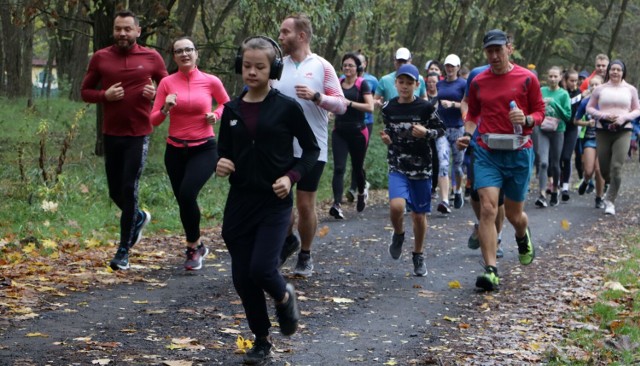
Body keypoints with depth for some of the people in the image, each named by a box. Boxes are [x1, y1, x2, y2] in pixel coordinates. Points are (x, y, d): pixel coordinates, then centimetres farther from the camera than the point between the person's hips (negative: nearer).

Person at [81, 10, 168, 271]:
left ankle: (123, 252, 3)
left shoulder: (151, 58, 0)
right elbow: (85, 91, 7)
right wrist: (105, 95, -12)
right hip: (111, 134, 3)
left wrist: (155, 94, -12)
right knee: (115, 191, 11)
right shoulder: (101, 58, 2)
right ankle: (139, 217, 43)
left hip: (139, 134, -3)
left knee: (129, 190, -6)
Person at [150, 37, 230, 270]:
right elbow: (154, 120, 0)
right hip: (175, 150, 3)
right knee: (183, 200, 9)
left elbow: (225, 103, 16)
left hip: (204, 149, -3)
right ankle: (197, 246, 33)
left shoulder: (211, 82, -4)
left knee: (187, 193, -23)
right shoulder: (167, 83, -1)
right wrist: (166, 108, -19)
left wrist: (216, 115, -4)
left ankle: (193, 247, -3)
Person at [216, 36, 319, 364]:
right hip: (239, 201, 4)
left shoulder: (286, 107, -5)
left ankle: (284, 296, 19)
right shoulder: (232, 109, 5)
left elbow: (311, 149, 2)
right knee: (242, 277, 3)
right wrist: (220, 164, -8)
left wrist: (291, 176, -13)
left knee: (261, 268, -17)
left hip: (275, 203, -4)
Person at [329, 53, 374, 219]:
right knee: (339, 168, -12)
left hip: (357, 131, -3)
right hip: (339, 132, 3)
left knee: (357, 167, 13)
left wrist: (350, 103, -20)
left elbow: (370, 107, -15)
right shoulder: (338, 84, 7)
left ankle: (362, 193, 42)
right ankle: (337, 204, -21)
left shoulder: (362, 84, -4)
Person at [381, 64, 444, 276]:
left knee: (419, 214, 7)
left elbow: (441, 130, 4)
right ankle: (398, 235, 11)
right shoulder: (388, 109, 2)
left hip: (421, 167, -1)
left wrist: (426, 133, -15)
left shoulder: (425, 108, -5)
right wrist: (387, 139, -4)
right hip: (397, 167, 1)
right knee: (396, 206, -23)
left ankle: (418, 256, 29)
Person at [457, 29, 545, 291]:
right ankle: (491, 270, -15)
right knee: (488, 208, -15)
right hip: (487, 152, 1)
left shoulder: (527, 79, -2)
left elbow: (539, 112, 4)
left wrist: (526, 119, -17)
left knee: (514, 214, 11)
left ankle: (523, 238, 49)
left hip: (518, 152, -1)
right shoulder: (478, 82, 6)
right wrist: (467, 133, 1)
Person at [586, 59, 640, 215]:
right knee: (603, 167, 6)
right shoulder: (600, 89, 6)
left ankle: (610, 201, -5)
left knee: (616, 167, -13)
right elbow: (589, 108, 8)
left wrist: (624, 117, -9)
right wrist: (603, 115, -9)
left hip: (623, 132, -1)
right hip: (603, 131, 1)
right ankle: (612, 189, 37)